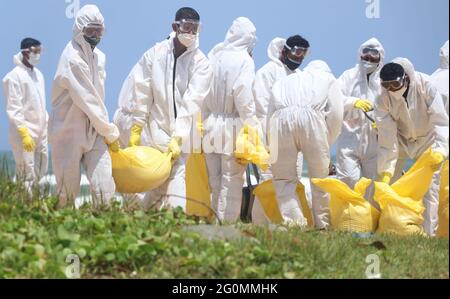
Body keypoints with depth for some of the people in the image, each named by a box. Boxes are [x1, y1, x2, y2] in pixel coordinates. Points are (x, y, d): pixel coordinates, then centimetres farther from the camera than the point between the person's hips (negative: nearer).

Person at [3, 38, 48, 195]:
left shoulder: (38, 74, 13)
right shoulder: (14, 76, -10)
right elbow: (14, 109, -14)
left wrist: (48, 125, 14)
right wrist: (24, 133, -20)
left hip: (41, 133, 7)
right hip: (25, 134, -7)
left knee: (40, 172, 8)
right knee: (27, 175, -8)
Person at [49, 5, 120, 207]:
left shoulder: (99, 57, 9)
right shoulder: (72, 59, -16)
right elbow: (88, 101, -16)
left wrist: (106, 130, 5)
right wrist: (111, 132, -7)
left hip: (94, 132, 6)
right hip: (69, 133, -6)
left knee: (105, 188, -7)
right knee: (68, 192, 0)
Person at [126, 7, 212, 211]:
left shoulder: (200, 62, -5)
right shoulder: (155, 54, -1)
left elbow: (192, 102, -11)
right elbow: (142, 92, 4)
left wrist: (178, 138, -18)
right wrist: (136, 129, 3)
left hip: (183, 136, -1)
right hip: (157, 131, 1)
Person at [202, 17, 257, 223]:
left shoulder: (213, 55, 6)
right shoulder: (244, 60, -10)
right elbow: (243, 95, -17)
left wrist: (204, 120, 13)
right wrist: (251, 124, -10)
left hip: (211, 124, 5)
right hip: (233, 126, -5)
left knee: (214, 179, 13)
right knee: (232, 180, 1)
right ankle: (227, 220, 1)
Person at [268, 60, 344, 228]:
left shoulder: (283, 82, 38)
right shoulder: (327, 78, 32)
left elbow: (270, 115, 26)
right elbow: (336, 113, 17)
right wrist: (326, 145, 22)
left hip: (281, 117, 2)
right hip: (311, 116, -2)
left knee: (283, 178, 6)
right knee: (320, 175, 9)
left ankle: (294, 222, -6)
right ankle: (323, 223, 13)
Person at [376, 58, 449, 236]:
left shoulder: (425, 86, -31)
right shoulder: (383, 98, -24)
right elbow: (387, 136, -24)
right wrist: (386, 170, -28)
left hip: (426, 140, -2)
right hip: (401, 139, 2)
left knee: (430, 187, -9)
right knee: (387, 183, -4)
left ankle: (428, 233, -6)